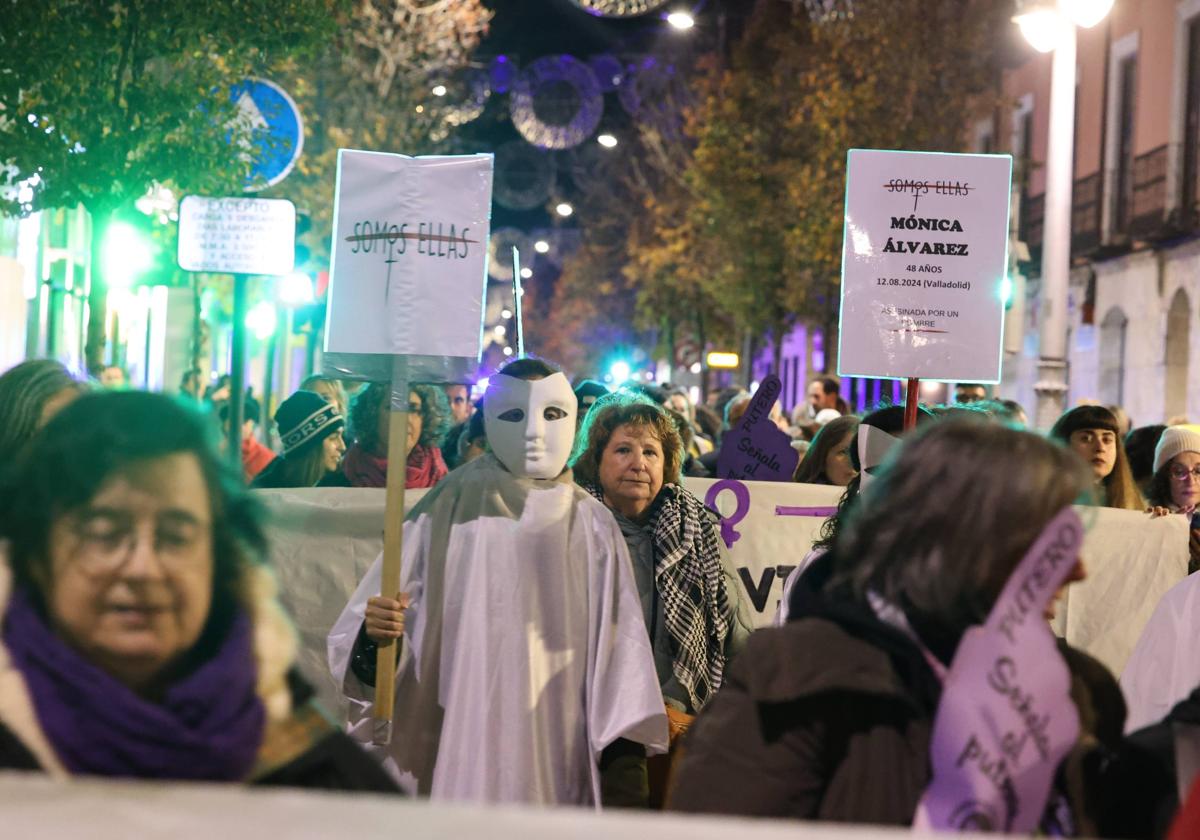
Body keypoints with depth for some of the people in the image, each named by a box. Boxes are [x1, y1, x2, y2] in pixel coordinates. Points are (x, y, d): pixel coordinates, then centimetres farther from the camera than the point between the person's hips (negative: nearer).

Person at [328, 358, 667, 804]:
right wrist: (374, 631, -29)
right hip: (458, 754, -2)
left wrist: (626, 754, -6)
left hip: (558, 757, 2)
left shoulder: (592, 528, 5)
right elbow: (384, 616, -6)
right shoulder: (448, 513, -2)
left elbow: (618, 647, 2)